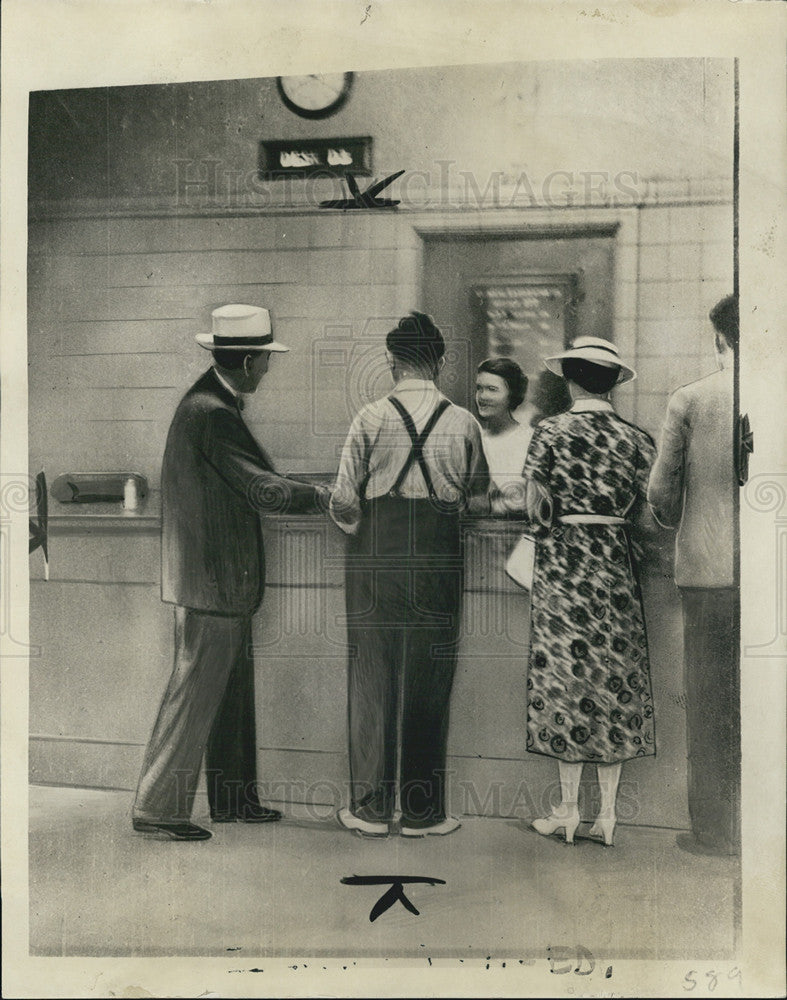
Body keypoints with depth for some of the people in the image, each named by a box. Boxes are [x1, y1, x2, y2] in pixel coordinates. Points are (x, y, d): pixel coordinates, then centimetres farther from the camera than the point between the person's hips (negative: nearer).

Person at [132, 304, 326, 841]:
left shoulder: (212, 403, 13)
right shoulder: (211, 413, -19)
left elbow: (247, 483, 16)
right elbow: (262, 488, -20)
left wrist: (315, 495, 11)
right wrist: (326, 497, -8)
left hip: (222, 579, 11)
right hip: (212, 579, -11)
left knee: (232, 691, 16)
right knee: (195, 691, -2)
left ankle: (233, 799, 27)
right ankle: (158, 808, 11)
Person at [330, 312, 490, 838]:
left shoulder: (371, 417, -4)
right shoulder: (463, 422, -1)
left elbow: (344, 499, -3)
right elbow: (479, 488, 14)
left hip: (375, 554, 0)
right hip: (438, 555, 0)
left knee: (372, 677, 9)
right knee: (429, 681, 9)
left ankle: (371, 808, 16)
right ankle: (422, 811, 18)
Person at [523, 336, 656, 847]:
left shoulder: (550, 432, -5)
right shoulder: (637, 439, 2)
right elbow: (649, 513, 3)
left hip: (563, 564, -2)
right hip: (617, 565, 2)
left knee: (566, 674, 5)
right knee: (616, 679, 8)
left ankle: (569, 808, 13)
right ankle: (608, 812, 14)